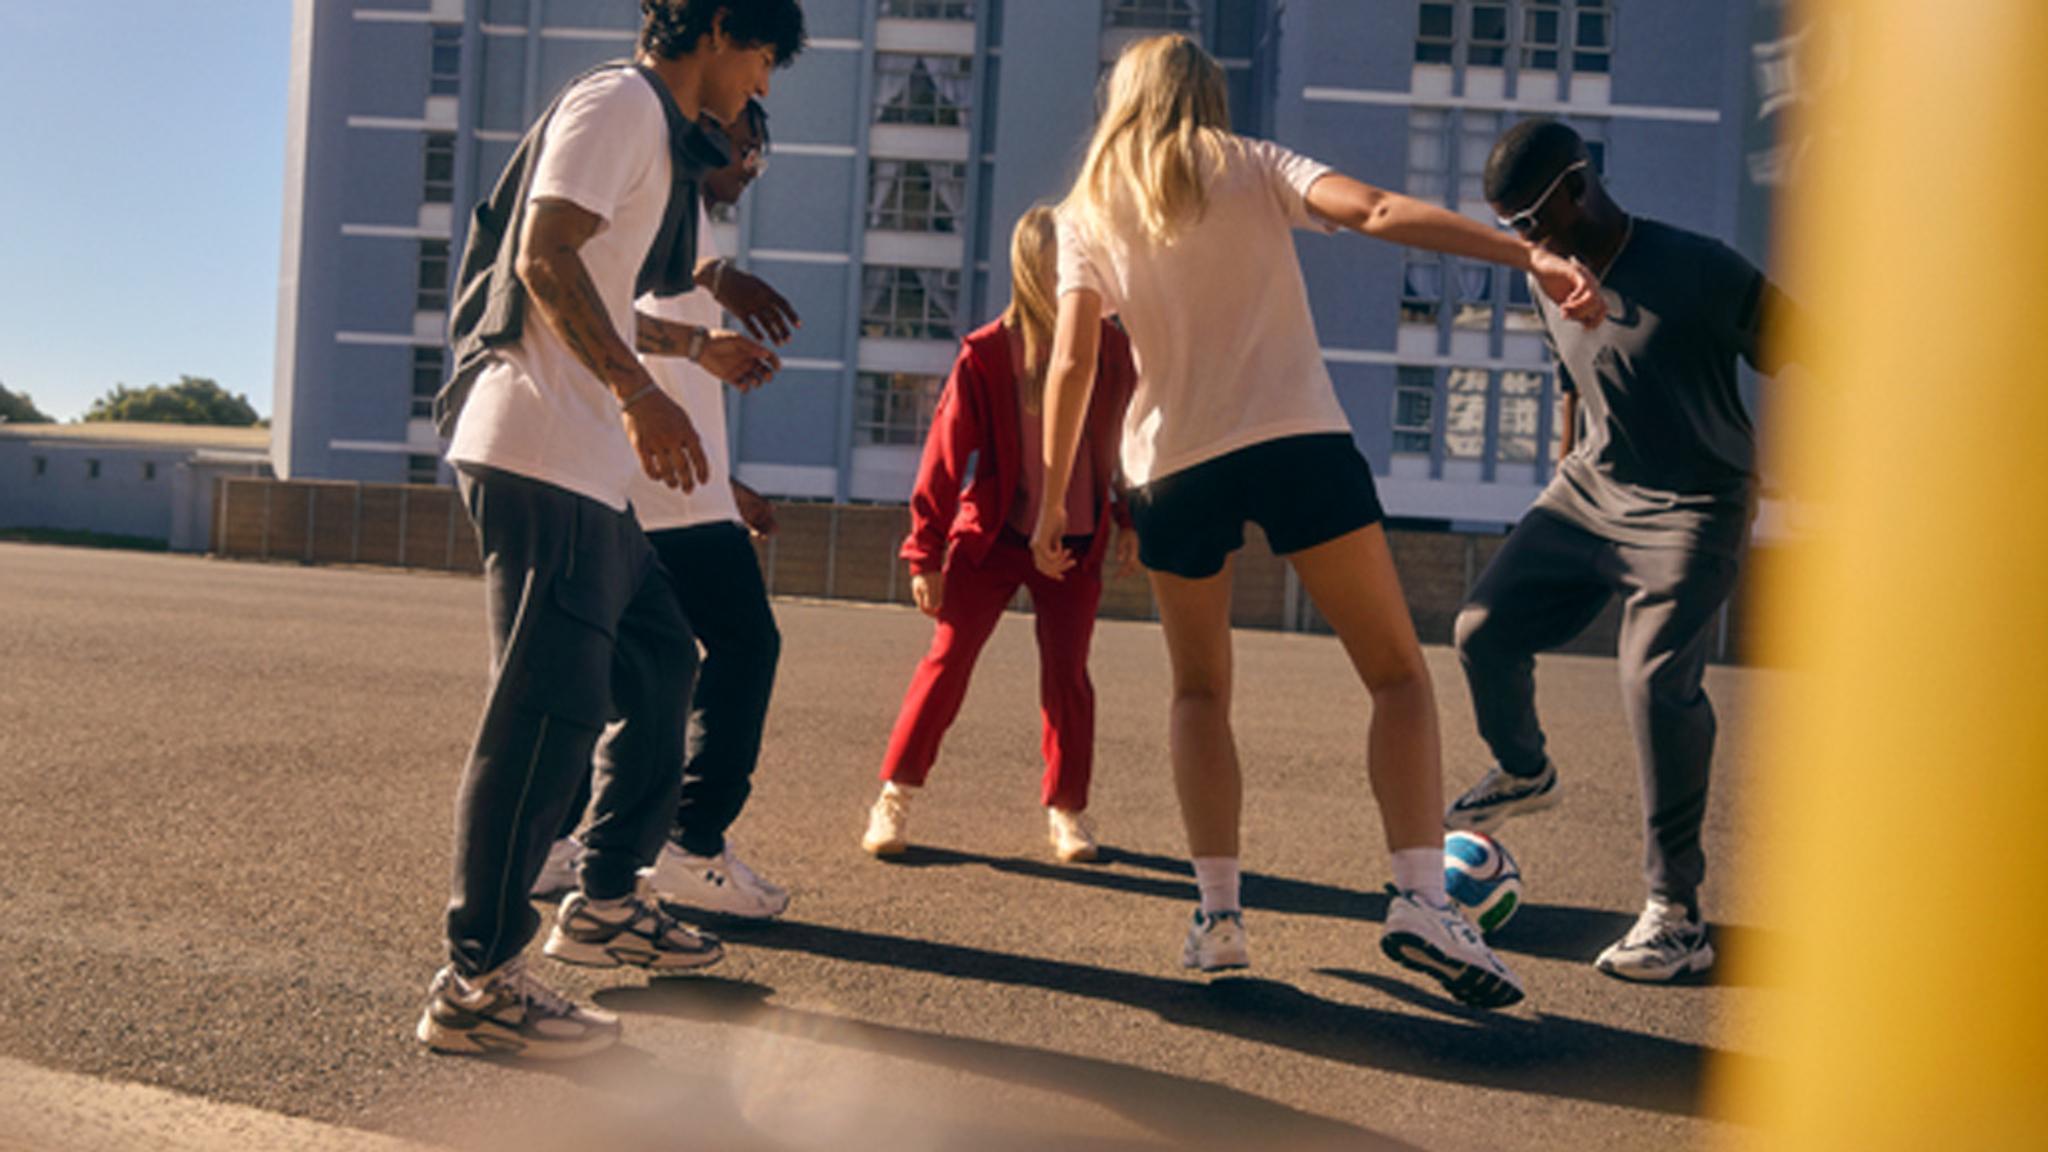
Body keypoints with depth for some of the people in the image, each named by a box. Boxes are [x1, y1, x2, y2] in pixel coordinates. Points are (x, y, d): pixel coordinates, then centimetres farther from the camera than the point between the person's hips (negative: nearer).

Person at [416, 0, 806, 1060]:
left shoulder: (658, 132, 26)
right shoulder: (620, 102, -5)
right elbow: (544, 257, -19)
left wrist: (702, 347, 41)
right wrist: (639, 391, -27)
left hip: (586, 470, 11)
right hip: (540, 452, -11)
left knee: (661, 659, 17)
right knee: (549, 704, -12)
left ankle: (605, 901, 27)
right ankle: (476, 985, -5)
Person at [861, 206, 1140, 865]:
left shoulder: (1110, 350, -1)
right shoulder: (986, 354, -9)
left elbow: (1132, 440, 12)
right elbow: (946, 453, -7)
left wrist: (1130, 523, 11)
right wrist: (924, 552, -7)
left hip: (1076, 544, 2)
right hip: (991, 538, -2)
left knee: (1067, 674, 1)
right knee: (947, 662, -3)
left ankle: (1066, 809, 17)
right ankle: (895, 797, 9)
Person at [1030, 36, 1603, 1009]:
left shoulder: (1088, 215, 13)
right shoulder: (1255, 168, 11)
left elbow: (1072, 364, 3)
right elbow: (1377, 212, -6)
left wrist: (1052, 499, 7)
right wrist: (1531, 258, -13)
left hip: (1173, 468, 2)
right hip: (1300, 445, -2)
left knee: (1199, 692, 18)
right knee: (1398, 674, 5)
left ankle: (1217, 912, 6)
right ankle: (1421, 897, -12)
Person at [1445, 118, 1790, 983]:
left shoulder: (1697, 270, -15)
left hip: (1689, 511, -6)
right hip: (1585, 493, 7)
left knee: (1656, 682, -19)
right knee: (1484, 631, -3)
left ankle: (1678, 917, -9)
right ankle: (1523, 773, 29)